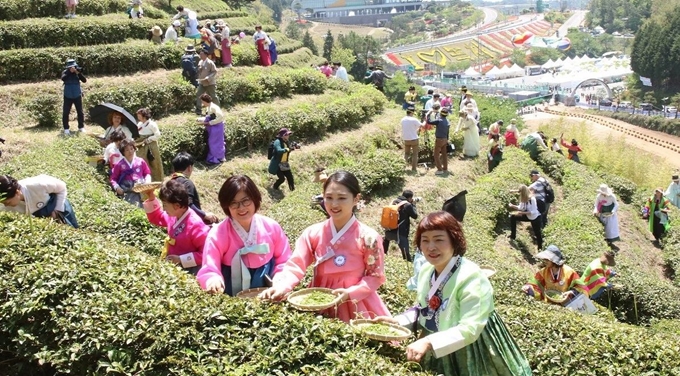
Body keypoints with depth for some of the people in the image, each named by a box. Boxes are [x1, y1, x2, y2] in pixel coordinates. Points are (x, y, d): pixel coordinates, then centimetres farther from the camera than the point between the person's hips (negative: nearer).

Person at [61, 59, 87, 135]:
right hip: (68, 96, -1)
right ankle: (66, 129, 5)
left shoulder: (77, 72, -2)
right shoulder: (65, 72, -4)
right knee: (65, 112, -3)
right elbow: (63, 78, -24)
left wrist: (79, 73, -25)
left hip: (77, 96, 1)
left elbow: (84, 80, -13)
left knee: (80, 112, 7)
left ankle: (81, 127, 19)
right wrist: (70, 71, -26)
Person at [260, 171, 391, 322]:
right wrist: (281, 287, -28)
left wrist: (350, 293, -20)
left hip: (354, 306, -2)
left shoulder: (367, 237, -11)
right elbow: (295, 266, -9)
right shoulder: (313, 233, -4)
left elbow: (376, 276, -6)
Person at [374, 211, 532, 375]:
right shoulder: (426, 270, -4)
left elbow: (469, 329, -31)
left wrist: (428, 342, -41)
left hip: (470, 355, -6)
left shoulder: (470, 277, -27)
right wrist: (397, 321, -8)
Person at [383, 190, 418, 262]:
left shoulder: (394, 202, 11)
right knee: (406, 252, -8)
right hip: (400, 233, -6)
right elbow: (415, 216, 4)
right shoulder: (408, 205, -7)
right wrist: (413, 204, 13)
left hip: (389, 230, 6)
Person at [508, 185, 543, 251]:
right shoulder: (523, 198, -8)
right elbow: (521, 208, 2)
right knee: (513, 217, 2)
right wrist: (512, 206, -13)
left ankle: (540, 249, 21)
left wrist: (522, 213, -36)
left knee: (537, 234, 2)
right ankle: (512, 237, 12)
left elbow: (533, 212, -32)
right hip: (528, 217, 8)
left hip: (535, 218, -8)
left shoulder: (532, 199, -31)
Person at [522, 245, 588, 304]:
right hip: (548, 305, 2)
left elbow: (583, 289, -6)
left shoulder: (569, 272, -10)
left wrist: (572, 292, -23)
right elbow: (534, 285, 0)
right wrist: (528, 288, -20)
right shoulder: (543, 271, -2)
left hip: (565, 306, -2)